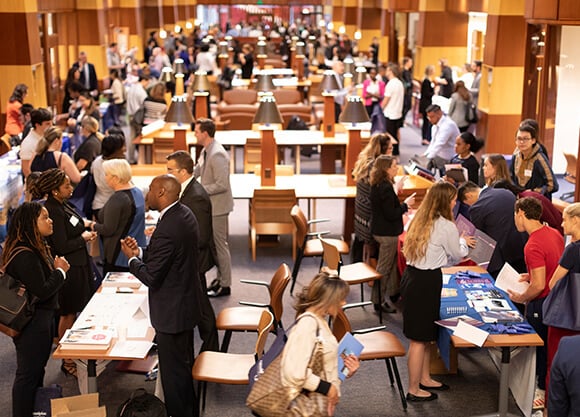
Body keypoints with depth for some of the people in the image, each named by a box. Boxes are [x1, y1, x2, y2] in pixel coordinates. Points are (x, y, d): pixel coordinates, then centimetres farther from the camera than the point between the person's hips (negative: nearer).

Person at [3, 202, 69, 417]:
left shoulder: (37, 248, 7)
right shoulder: (25, 256, -27)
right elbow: (42, 291, -27)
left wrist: (57, 268, -5)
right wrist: (60, 271, -14)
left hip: (41, 318, 11)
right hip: (31, 323, -11)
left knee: (37, 369, 23)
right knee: (28, 374, 2)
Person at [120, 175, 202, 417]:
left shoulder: (167, 229, -29)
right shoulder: (185, 214, 2)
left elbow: (151, 277, -23)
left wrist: (132, 259, -7)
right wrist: (140, 252, 0)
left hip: (172, 311, -10)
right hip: (188, 303, 10)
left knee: (173, 370, 6)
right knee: (185, 363, 24)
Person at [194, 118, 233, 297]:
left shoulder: (217, 155, -24)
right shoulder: (206, 151, 7)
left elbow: (221, 185, -27)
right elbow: (196, 171, 19)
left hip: (218, 206, -10)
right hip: (211, 205, 10)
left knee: (220, 245, 0)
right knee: (215, 243, 18)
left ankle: (225, 285, 10)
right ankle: (220, 278, 31)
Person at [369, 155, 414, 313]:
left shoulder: (378, 185, 4)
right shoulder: (386, 188, -25)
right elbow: (391, 214, -25)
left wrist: (396, 189, 20)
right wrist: (405, 204, -12)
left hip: (380, 228, 10)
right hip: (387, 233, -10)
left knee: (392, 262, 24)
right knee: (384, 267, 1)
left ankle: (393, 292, 39)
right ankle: (378, 301, 10)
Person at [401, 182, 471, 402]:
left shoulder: (420, 220, 8)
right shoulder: (446, 226, -15)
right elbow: (457, 255, 0)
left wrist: (458, 242, 27)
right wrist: (463, 242, 21)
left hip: (411, 275, 9)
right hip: (426, 282, -9)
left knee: (426, 334, 22)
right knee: (419, 339, 2)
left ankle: (424, 379, 36)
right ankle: (414, 390, 13)